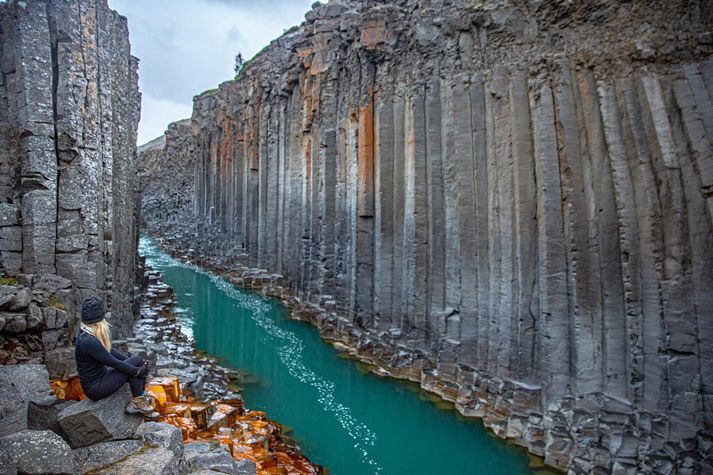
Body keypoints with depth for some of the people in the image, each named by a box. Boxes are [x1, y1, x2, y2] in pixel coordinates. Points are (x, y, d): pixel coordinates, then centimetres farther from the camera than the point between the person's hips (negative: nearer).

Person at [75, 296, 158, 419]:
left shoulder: (89, 334, 1)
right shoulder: (88, 342, -28)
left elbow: (110, 351, 11)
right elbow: (114, 363, -23)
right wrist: (137, 370, -12)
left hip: (101, 375, 9)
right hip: (95, 388, -9)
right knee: (137, 361, -14)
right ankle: (137, 403, -2)